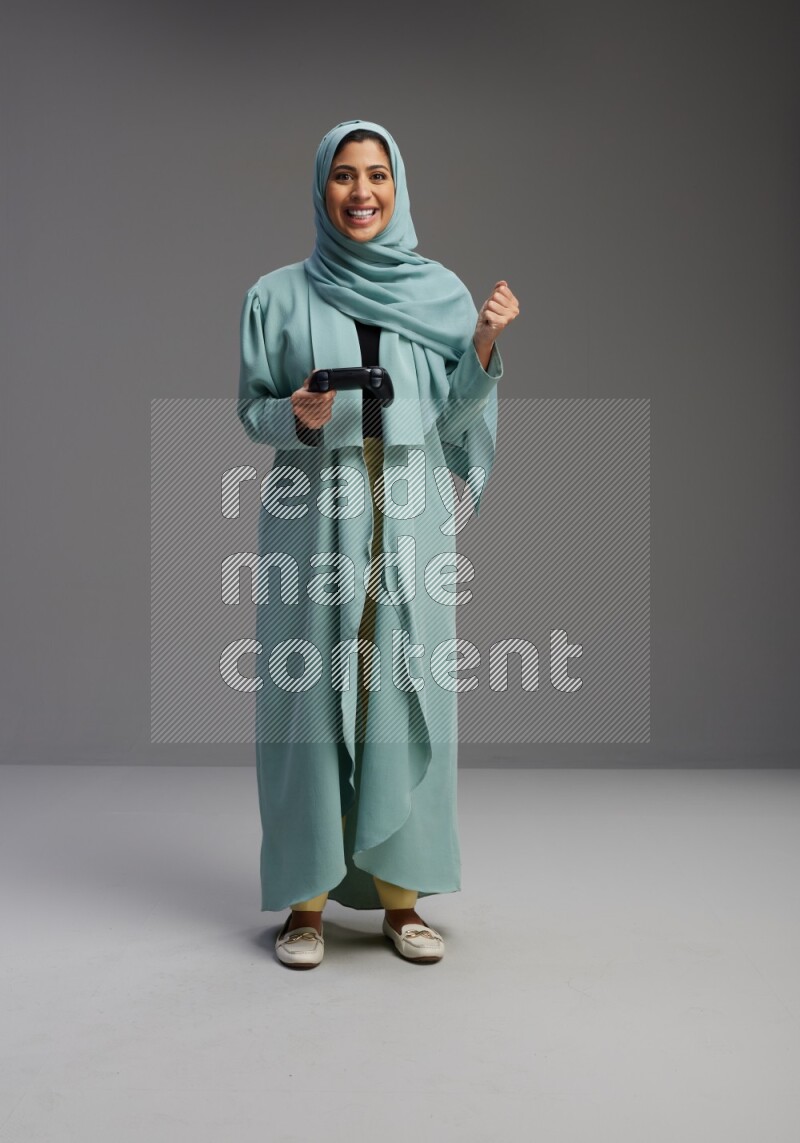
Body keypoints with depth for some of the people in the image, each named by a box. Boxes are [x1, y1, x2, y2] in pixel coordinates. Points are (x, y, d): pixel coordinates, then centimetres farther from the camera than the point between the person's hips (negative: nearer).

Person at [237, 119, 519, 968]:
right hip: (314, 517, -1)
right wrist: (297, 415, -14)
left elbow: (451, 419, 6)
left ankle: (400, 896, 13)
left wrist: (484, 344, -10)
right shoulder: (278, 295, 6)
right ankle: (307, 897, 11)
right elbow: (253, 410, 7)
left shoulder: (441, 292, 9)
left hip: (409, 522, 1)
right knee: (309, 695, -1)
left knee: (405, 694, 1)